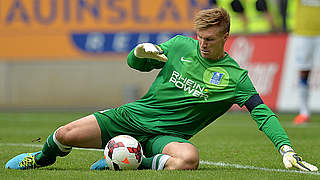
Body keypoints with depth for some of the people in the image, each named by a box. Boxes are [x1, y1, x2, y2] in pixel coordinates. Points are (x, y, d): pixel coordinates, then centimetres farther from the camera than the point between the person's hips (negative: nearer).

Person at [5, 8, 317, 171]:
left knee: (187, 159, -40)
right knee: (66, 135, -14)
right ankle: (42, 158, 22)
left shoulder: (235, 77, -5)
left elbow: (262, 113, -8)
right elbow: (134, 63, 14)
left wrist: (286, 149, -21)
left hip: (168, 134, -2)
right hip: (133, 115, 2)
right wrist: (141, 51, -10)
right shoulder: (180, 46, 3)